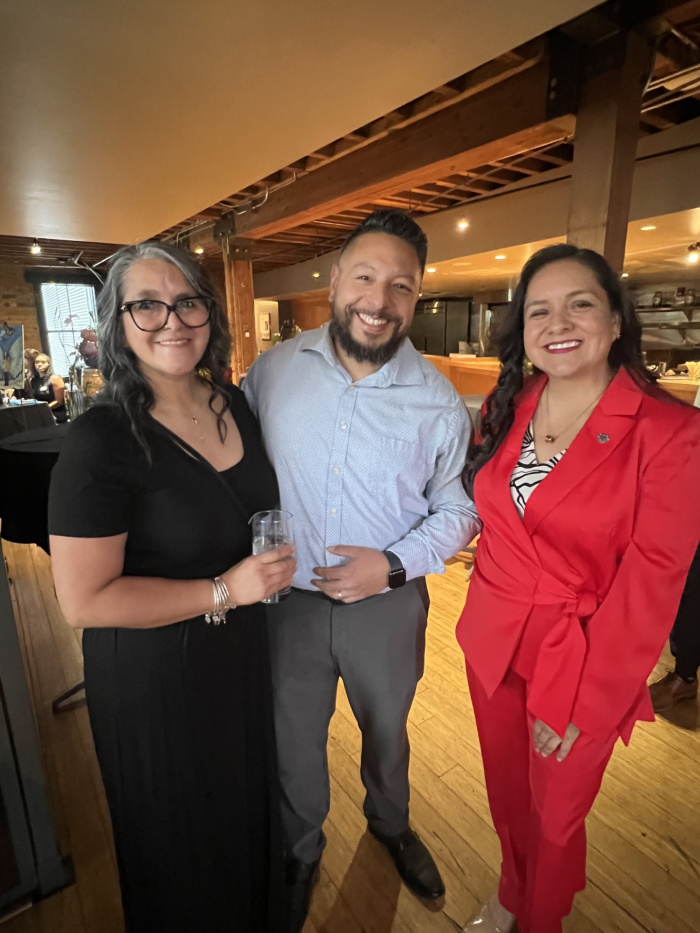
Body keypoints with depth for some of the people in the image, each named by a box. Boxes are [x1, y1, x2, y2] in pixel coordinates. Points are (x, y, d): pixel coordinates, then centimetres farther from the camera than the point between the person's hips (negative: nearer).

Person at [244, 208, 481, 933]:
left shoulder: (440, 403, -11)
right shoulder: (273, 369, -7)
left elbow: (458, 508, -3)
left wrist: (394, 564, -17)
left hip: (389, 606, 0)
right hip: (287, 601, 1)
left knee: (387, 730, 27)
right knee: (293, 741, 23)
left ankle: (390, 824, 63)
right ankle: (300, 852, 57)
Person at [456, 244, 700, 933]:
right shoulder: (506, 410, -1)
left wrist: (581, 703, -13)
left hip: (585, 664, -4)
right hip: (493, 646, 4)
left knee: (555, 818, 20)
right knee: (505, 794, 25)